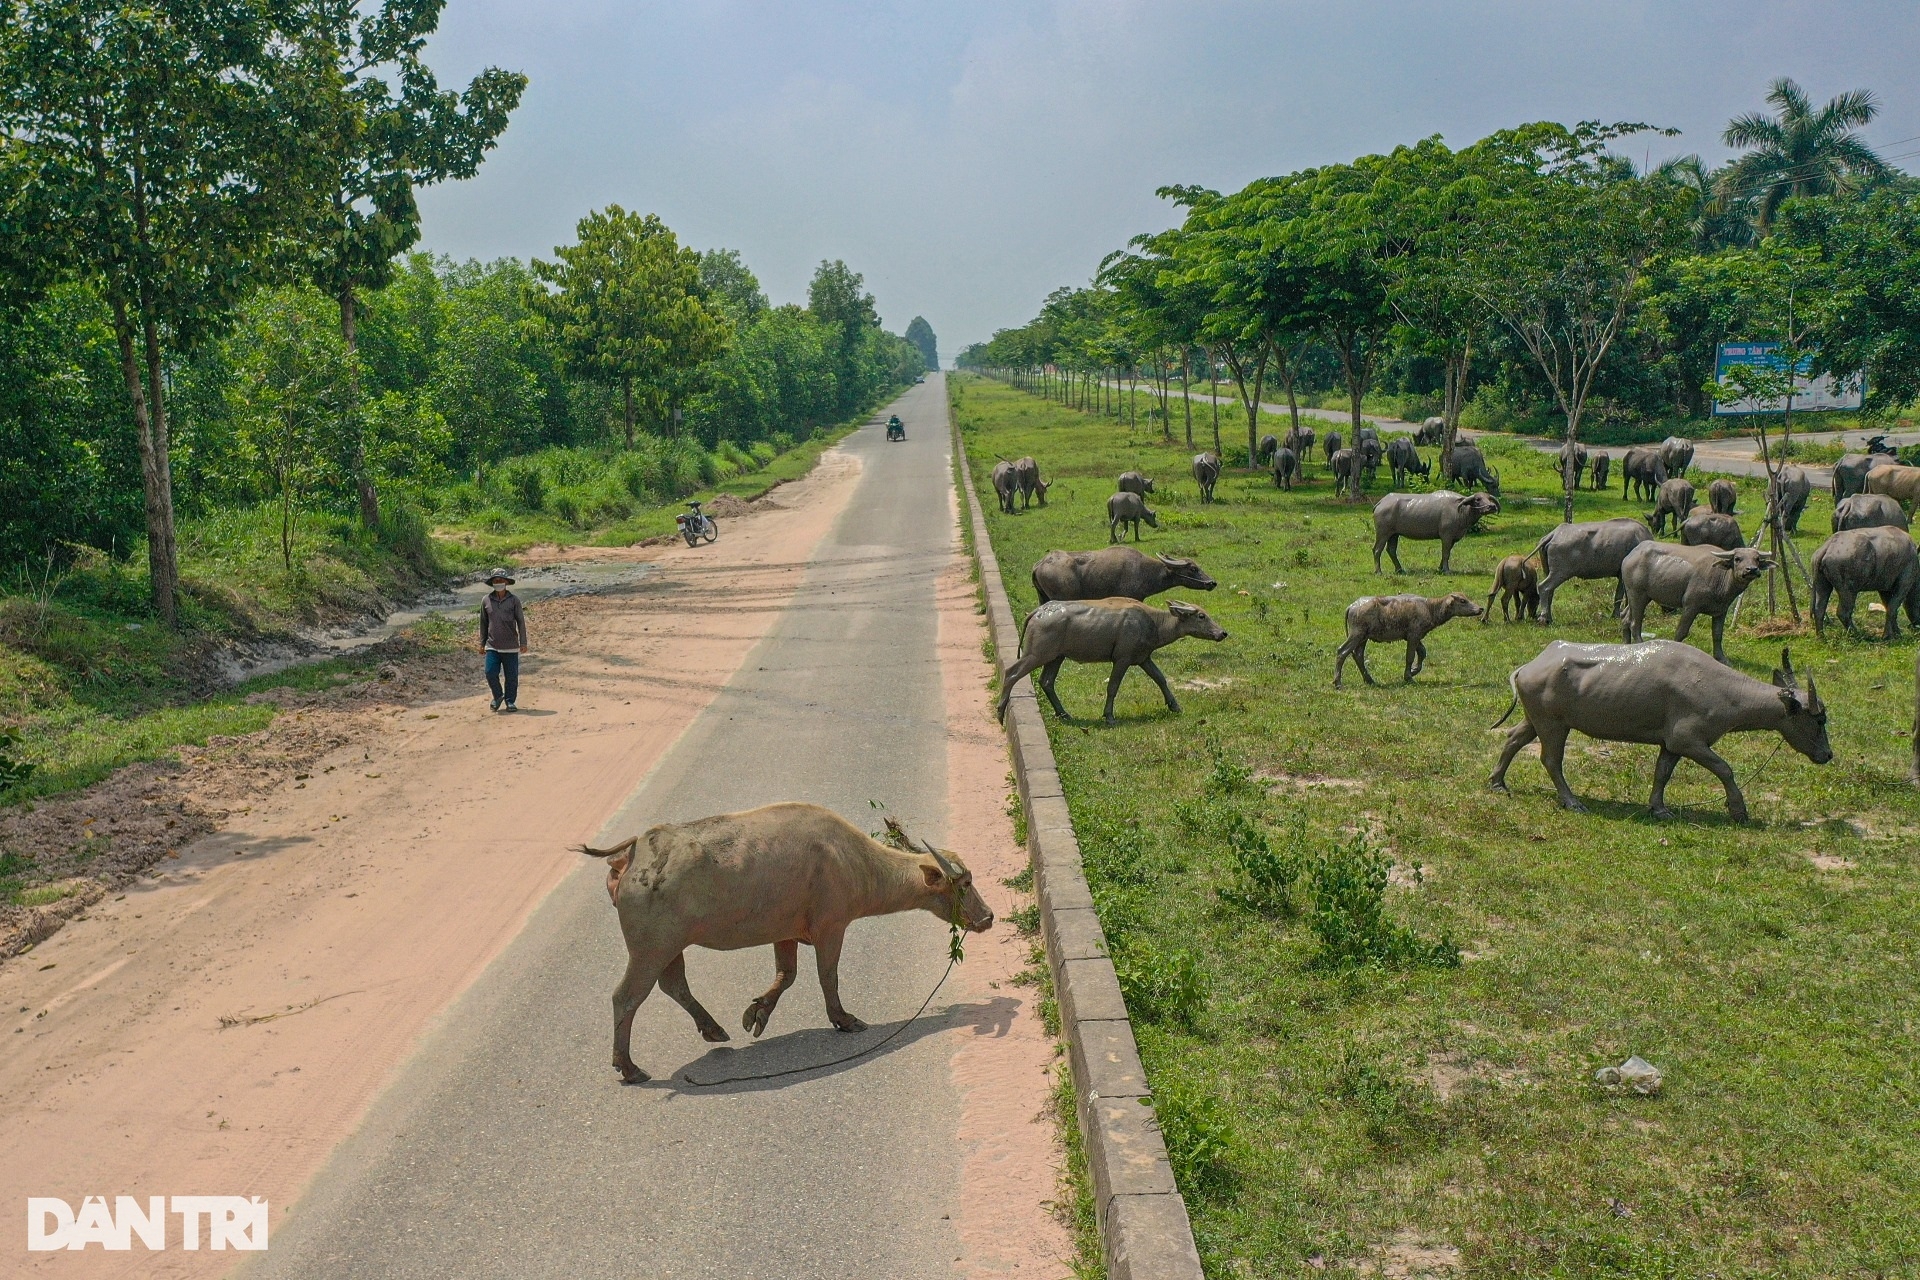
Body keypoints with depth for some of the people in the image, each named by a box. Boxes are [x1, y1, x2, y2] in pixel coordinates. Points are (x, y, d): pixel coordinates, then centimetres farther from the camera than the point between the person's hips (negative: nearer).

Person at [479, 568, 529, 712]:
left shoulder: (514, 600, -2)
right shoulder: (486, 601, 4)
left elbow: (521, 622, 2)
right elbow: (483, 623, 12)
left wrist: (523, 642, -1)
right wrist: (482, 643, 12)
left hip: (510, 646, -1)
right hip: (492, 646, 1)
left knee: (511, 676, 2)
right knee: (490, 673, -7)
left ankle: (510, 701, 18)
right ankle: (498, 696, 16)